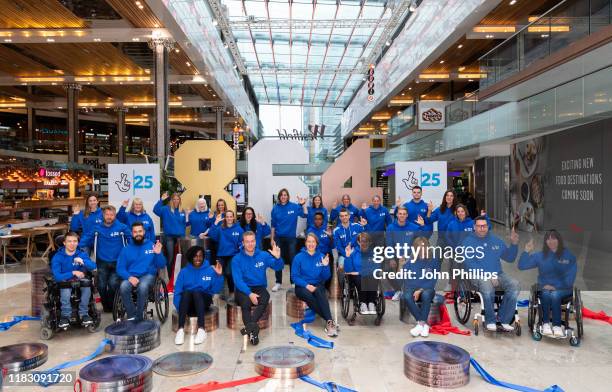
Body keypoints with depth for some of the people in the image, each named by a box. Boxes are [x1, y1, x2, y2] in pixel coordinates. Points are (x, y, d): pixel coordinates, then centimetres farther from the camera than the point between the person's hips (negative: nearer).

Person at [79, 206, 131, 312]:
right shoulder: (97, 228, 5)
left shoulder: (122, 227, -2)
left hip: (117, 263, -2)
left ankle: (113, 306, 11)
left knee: (113, 284, -16)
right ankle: (106, 306, 23)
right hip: (102, 262, 2)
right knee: (101, 286, -5)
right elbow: (86, 238, 5)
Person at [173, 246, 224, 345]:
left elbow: (216, 290, -2)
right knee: (186, 292, -32)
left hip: (203, 301, -1)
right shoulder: (184, 272, 8)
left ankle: (201, 329, -41)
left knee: (197, 292, -33)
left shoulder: (210, 270, 7)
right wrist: (180, 308, -15)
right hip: (187, 303, 1)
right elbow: (177, 291, 0)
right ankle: (181, 329, -37)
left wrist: (219, 275, -18)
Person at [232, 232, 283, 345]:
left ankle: (249, 327, -39)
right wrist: (249, 294, -25)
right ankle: (253, 329, -38)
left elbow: (278, 267, 0)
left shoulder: (263, 255, 3)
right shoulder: (237, 259, -2)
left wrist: (277, 258, -23)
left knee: (265, 298, -32)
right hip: (243, 289, -1)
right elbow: (238, 280, -10)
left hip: (260, 288, 1)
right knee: (245, 302, -34)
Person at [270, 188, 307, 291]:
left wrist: (303, 205, -25)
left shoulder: (294, 206, -5)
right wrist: (272, 238, 5)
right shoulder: (275, 208, -1)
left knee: (292, 259, 5)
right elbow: (273, 225, 4)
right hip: (279, 237, 1)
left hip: (291, 237, -1)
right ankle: (278, 283, 16)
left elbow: (305, 215, -12)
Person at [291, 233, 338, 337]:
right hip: (302, 287, -1)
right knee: (310, 296, -34)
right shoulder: (298, 257, -3)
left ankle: (329, 322, -36)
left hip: (318, 285, 1)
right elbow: (295, 276, -6)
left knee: (317, 292, -34)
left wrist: (325, 266, -14)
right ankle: (330, 321, -28)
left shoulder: (321, 257, 4)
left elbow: (325, 277, 4)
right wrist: (307, 285, -21)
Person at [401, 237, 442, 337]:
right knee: (407, 296, -33)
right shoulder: (409, 262, 3)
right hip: (412, 288, 1)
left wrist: (420, 290, -20)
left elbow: (433, 281, -8)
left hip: (427, 289, -1)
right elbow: (407, 280, 1)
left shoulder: (435, 261, -1)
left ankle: (421, 323, -27)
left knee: (426, 295, -37)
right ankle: (424, 324, -24)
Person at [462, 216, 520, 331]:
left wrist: (514, 244, 3)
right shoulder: (468, 242, 2)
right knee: (487, 287, -37)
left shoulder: (496, 240, 17)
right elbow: (469, 263, -10)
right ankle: (490, 321, -16)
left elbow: (509, 258, 21)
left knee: (515, 285, -24)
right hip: (478, 275, -5)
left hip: (498, 274, 5)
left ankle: (503, 320, -14)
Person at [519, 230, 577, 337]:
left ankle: (557, 326, -27)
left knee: (555, 295, -33)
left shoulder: (568, 255, 2)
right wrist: (527, 252, -12)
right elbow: (521, 266, 1)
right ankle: (545, 324, -21)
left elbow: (570, 276, -4)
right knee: (546, 294, -32)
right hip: (544, 287, 1)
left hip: (563, 288, -1)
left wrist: (556, 286, -14)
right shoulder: (539, 256, 6)